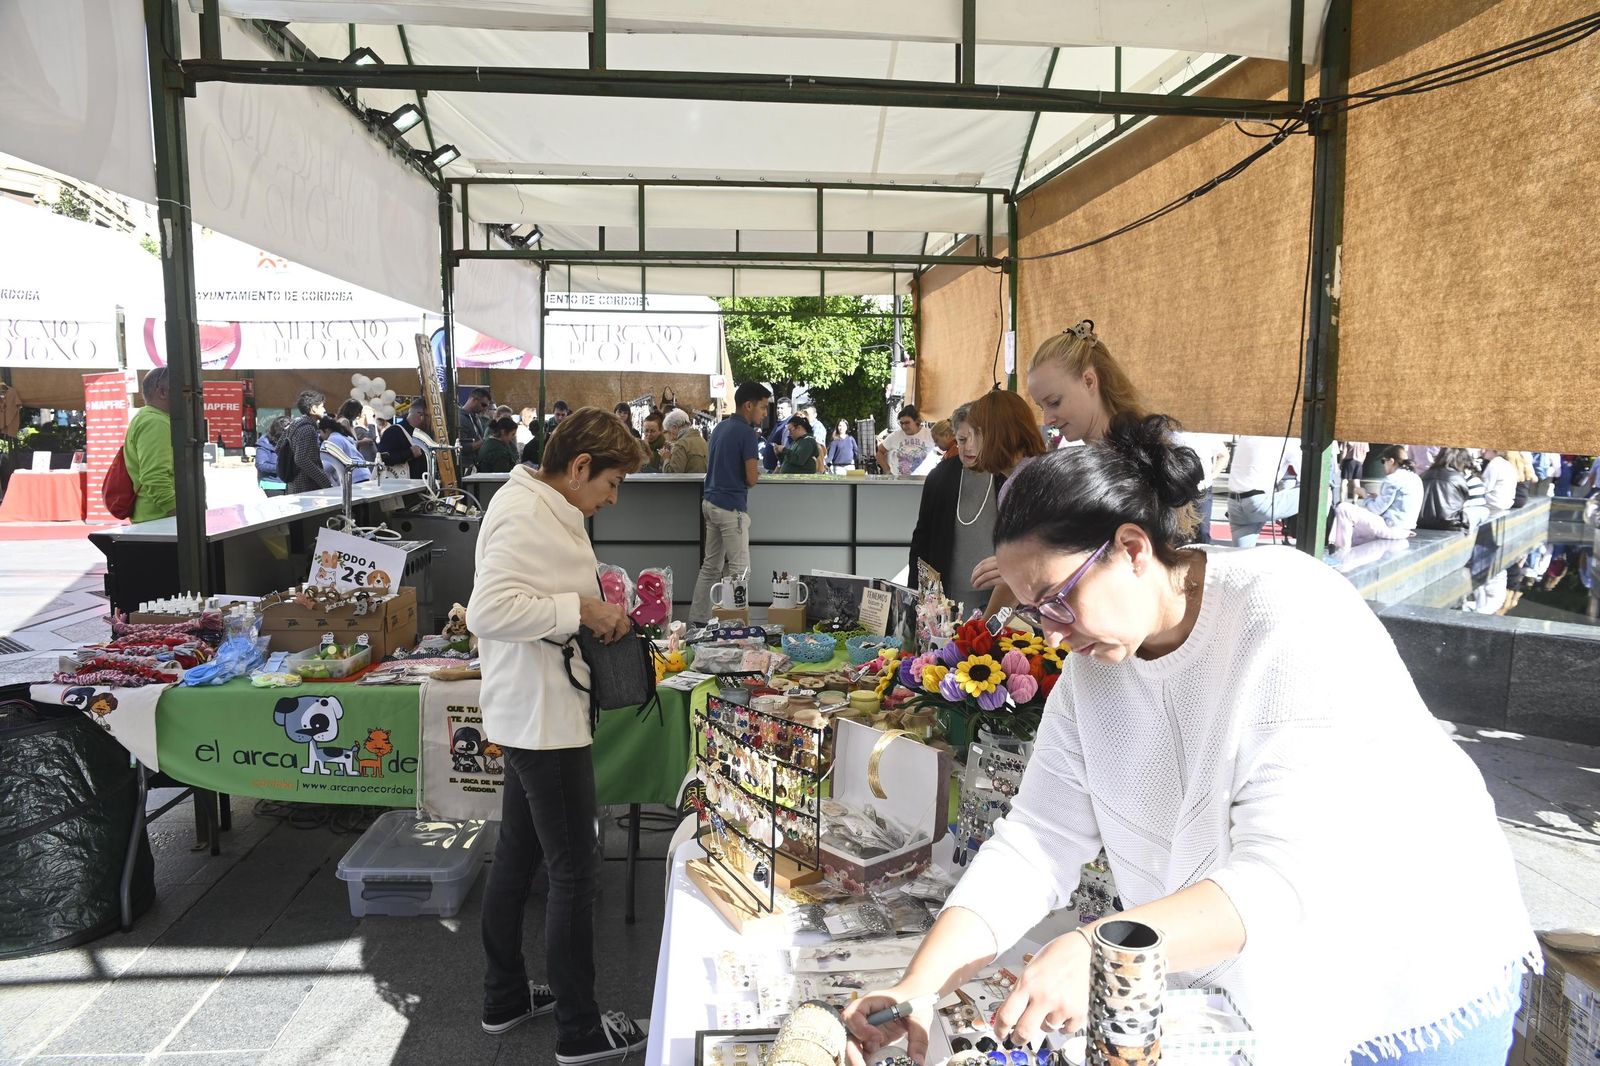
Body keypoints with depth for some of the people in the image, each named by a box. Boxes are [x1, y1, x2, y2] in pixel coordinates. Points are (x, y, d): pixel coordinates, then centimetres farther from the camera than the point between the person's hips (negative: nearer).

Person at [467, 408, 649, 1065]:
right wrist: (580, 608, -24)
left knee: (517, 858, 20)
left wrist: (598, 611, 9)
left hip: (532, 717, 11)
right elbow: (487, 612, -30)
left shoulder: (544, 509, 12)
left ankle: (505, 998, 37)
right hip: (545, 721, -11)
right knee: (573, 874, 2)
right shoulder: (525, 515, -20)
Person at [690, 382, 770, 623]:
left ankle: (698, 619, 14)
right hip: (731, 507, -9)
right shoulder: (747, 433, -13)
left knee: (711, 566, 13)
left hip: (711, 502, 9)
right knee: (738, 568, -4)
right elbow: (752, 478, -15)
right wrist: (756, 473, 7)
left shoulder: (720, 427, 13)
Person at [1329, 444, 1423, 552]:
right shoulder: (1414, 478, 15)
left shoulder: (1393, 479, -14)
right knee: (1351, 534, 25)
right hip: (1403, 530, 10)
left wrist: (1366, 496, 6)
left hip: (1390, 527, -10)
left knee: (1343, 509, -14)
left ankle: (1342, 552, -13)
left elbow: (1376, 509, -12)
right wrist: (1377, 498, 15)